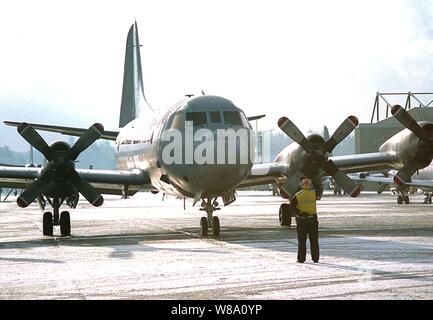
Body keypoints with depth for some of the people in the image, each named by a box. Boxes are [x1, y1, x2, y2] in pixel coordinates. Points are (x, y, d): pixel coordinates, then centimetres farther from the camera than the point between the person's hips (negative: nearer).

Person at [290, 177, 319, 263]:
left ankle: (301, 259, 2)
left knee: (302, 241, 4)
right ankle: (315, 258, 9)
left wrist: (300, 213, -15)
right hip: (312, 219, 1)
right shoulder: (313, 193, -3)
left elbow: (292, 206, -17)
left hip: (301, 220, -1)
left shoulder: (298, 195, -6)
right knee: (314, 241, 7)